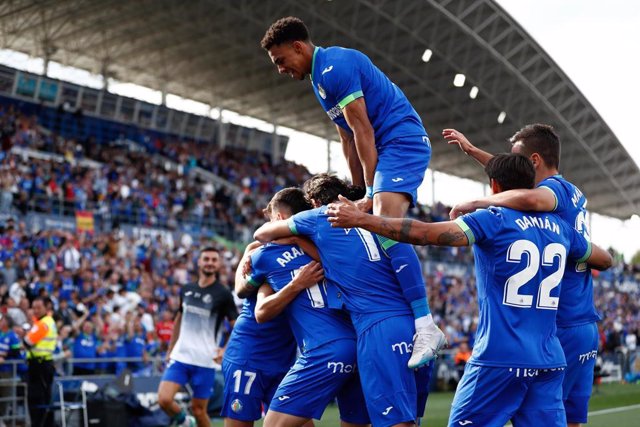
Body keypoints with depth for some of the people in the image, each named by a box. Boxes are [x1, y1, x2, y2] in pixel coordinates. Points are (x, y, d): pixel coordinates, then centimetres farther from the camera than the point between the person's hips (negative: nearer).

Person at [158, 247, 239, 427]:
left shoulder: (223, 294, -6)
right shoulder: (186, 290, 7)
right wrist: (170, 349, 20)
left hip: (205, 362, -3)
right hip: (180, 357, 3)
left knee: (198, 409, 1)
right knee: (164, 399, -11)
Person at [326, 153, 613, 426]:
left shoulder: (493, 220, -5)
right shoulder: (560, 228, 12)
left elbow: (424, 233, -15)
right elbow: (606, 260, 28)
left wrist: (360, 219, -10)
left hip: (500, 359, -5)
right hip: (550, 362, 6)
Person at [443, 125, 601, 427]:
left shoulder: (554, 188, -10)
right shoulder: (574, 193, 15)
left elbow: (530, 198, -36)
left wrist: (475, 203, -22)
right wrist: (472, 150, 34)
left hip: (557, 330, -9)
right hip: (586, 326, 9)